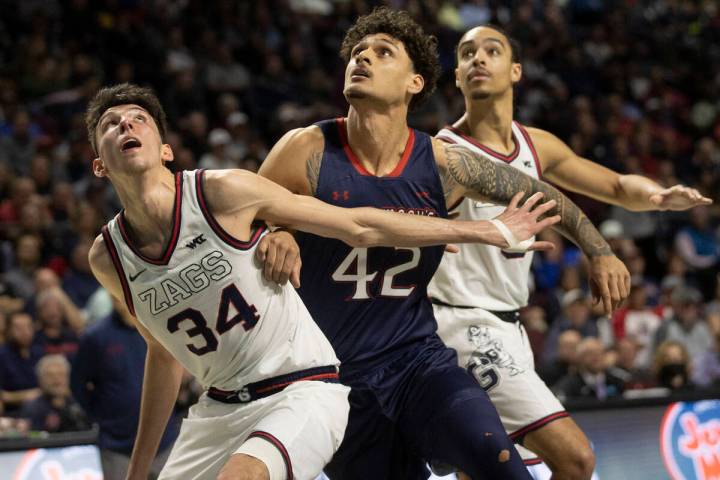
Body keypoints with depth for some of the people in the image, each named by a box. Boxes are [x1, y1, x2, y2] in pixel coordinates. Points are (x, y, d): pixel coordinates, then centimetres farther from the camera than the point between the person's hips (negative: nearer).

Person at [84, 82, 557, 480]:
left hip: (302, 392, -6)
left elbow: (359, 227, -7)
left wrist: (493, 231, -4)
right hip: (219, 407, 6)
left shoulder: (223, 191, -15)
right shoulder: (107, 258, 0)